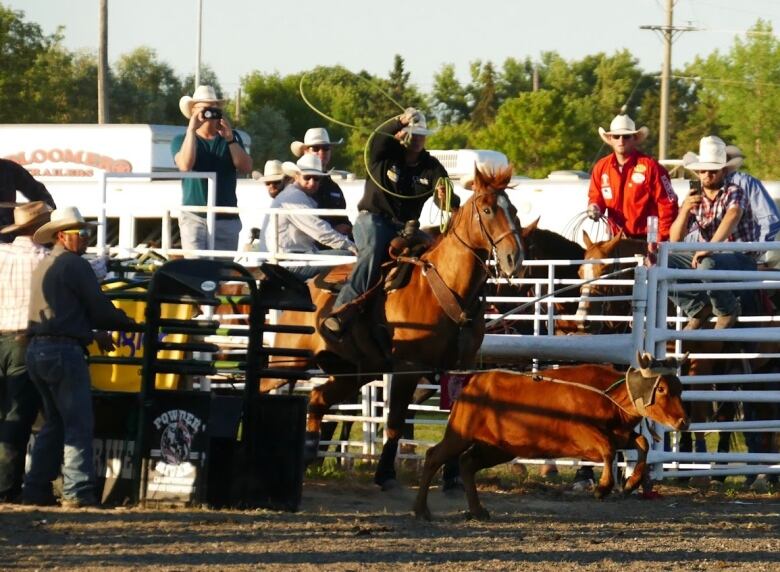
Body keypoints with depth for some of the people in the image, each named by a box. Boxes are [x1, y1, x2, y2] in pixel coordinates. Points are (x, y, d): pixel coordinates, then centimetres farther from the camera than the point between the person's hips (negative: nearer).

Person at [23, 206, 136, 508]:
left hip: (37, 348, 9)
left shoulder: (44, 266, 19)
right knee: (79, 424, -6)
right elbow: (98, 307, -8)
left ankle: (36, 489, 14)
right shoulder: (75, 265, -9)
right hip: (64, 350, -9)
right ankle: (77, 491, -11)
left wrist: (94, 334, 31)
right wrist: (125, 322, 11)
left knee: (54, 423, 16)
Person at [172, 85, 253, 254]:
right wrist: (191, 129, -14)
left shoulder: (231, 138, 14)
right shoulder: (181, 140, 7)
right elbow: (185, 165, -15)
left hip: (227, 220, 3)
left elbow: (246, 167, 0)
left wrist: (230, 139, -11)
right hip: (195, 218, -3)